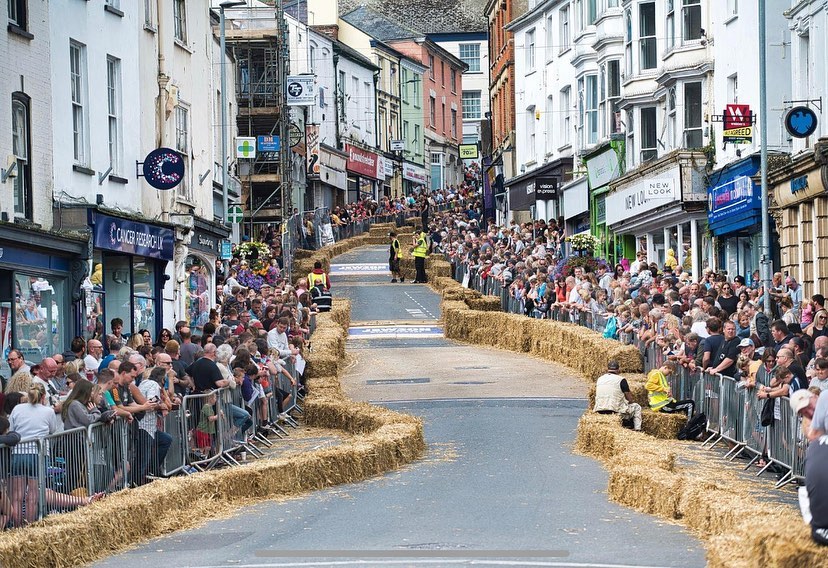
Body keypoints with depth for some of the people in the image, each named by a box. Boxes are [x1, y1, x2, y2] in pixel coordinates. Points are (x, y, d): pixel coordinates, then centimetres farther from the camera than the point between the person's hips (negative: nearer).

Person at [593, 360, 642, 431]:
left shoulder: (599, 379, 9)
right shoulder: (621, 380, -7)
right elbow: (630, 399, -2)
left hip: (599, 412, 5)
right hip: (616, 411, -5)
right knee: (637, 407, 19)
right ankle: (637, 429, 9)